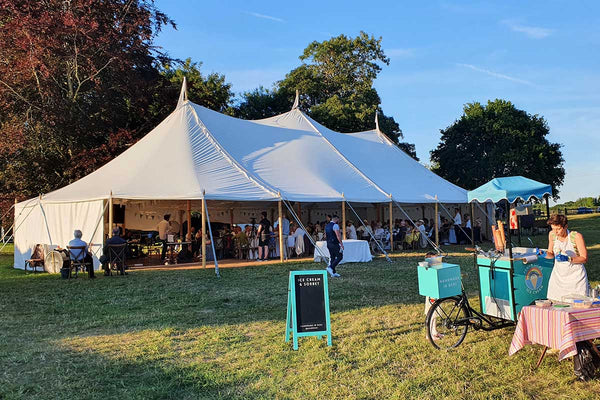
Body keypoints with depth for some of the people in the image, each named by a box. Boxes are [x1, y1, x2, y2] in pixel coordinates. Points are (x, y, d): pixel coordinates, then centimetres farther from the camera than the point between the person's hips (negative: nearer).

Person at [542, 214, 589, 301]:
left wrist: (568, 259, -29)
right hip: (558, 276, 3)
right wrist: (544, 254, -11)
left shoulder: (577, 236, -15)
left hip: (575, 276, -3)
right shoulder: (552, 234, -3)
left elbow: (584, 259, -12)